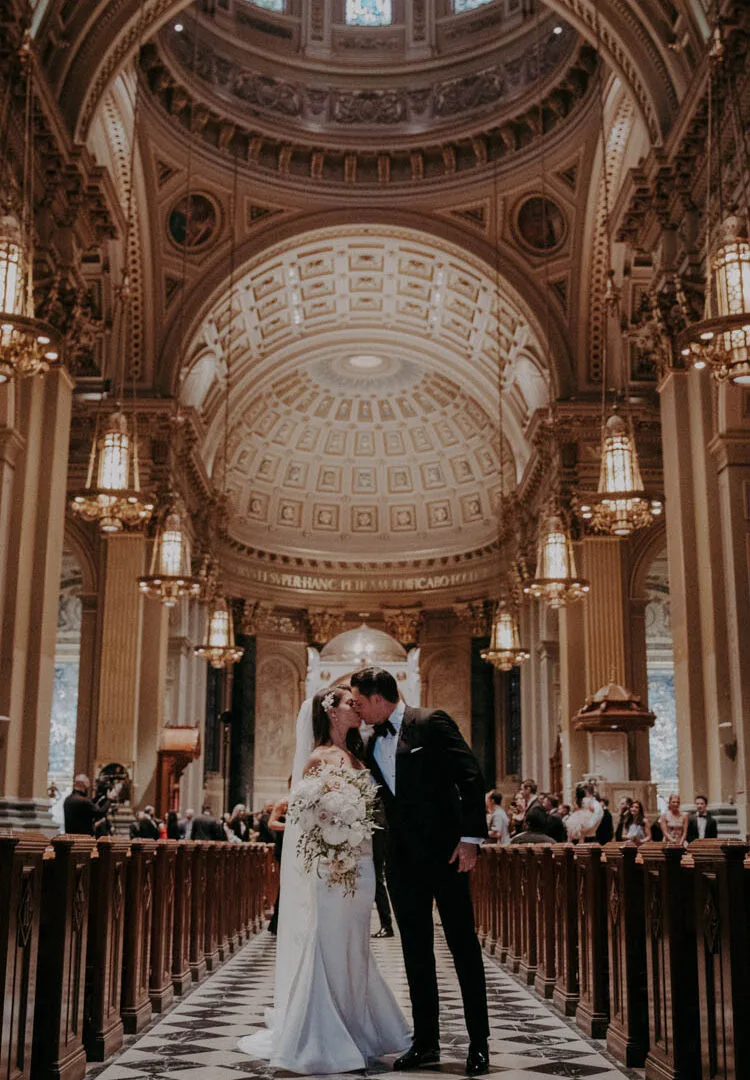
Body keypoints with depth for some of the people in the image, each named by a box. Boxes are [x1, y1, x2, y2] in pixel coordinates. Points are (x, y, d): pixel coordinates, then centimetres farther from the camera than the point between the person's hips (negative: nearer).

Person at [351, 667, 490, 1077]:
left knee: (463, 945, 2)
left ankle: (479, 1043, 10)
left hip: (444, 853, -6)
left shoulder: (431, 723, -8)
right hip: (402, 859, 6)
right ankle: (425, 1041, 17)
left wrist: (471, 838, -16)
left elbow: (471, 777, -12)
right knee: (415, 950, 9)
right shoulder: (373, 745, 12)